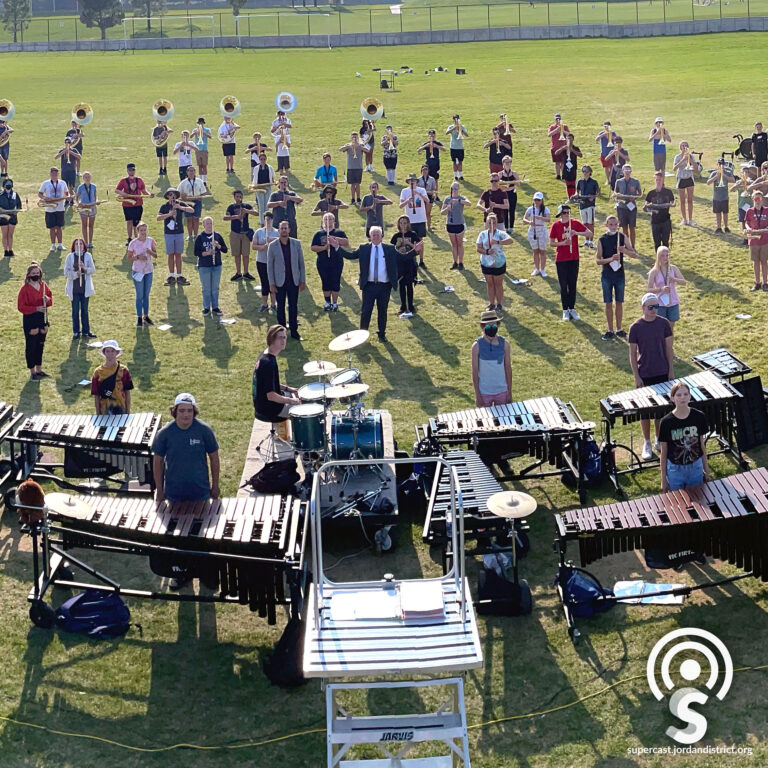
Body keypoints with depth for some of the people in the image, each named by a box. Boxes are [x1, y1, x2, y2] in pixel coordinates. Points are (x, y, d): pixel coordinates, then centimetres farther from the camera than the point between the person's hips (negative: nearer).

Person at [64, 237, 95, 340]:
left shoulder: (88, 256, 2)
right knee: (75, 311, 4)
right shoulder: (70, 257, -1)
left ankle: (86, 331, 16)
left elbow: (93, 270, -3)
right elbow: (66, 272, -4)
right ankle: (76, 332, 13)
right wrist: (75, 274, -21)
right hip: (74, 288, -1)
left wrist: (84, 268, -22)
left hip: (85, 288, 1)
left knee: (84, 310, 8)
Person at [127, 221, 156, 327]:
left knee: (146, 295, 12)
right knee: (140, 296, 0)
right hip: (137, 271, -3)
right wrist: (138, 257, -21)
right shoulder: (133, 243, -10)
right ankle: (139, 318, 8)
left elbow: (155, 255, 3)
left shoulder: (150, 241, -1)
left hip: (149, 271, 3)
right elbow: (129, 258, -5)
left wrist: (150, 252, -18)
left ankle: (146, 316, 21)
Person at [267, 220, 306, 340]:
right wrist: (271, 284, -6)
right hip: (279, 282, -1)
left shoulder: (296, 244, -1)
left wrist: (303, 281, 0)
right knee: (280, 307, 8)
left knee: (293, 307, 7)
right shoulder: (273, 246, -6)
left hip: (294, 281, 1)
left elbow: (301, 263, 3)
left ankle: (294, 331, 15)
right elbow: (269, 266, -2)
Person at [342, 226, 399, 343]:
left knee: (382, 311, 10)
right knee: (365, 311, 1)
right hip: (369, 286, 0)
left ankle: (382, 335, 22)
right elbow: (350, 255, 4)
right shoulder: (364, 248, 4)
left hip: (384, 286, 0)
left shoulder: (389, 249, 4)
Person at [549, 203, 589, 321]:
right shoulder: (555, 225, -4)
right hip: (561, 260, -2)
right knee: (563, 286, 3)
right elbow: (551, 243, -2)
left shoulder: (575, 223, -1)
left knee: (572, 285, 8)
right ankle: (565, 310, 11)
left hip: (574, 259, 2)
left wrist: (577, 233, -20)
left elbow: (589, 233, -4)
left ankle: (572, 309, 18)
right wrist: (563, 243, -19)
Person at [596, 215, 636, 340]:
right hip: (606, 275, -1)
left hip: (620, 274, 1)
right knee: (608, 303, 4)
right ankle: (610, 331, 13)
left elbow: (634, 254, -1)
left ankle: (619, 329, 19)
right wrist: (610, 259, -24)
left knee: (619, 302, 7)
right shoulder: (602, 240, -4)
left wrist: (625, 250, -22)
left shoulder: (622, 237, 0)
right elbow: (598, 260, -6)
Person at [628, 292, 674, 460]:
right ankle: (646, 443, 18)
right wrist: (637, 377, -8)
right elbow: (633, 354, -5)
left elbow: (669, 348, 2)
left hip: (662, 374, 2)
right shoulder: (635, 327, -9)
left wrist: (671, 371, 0)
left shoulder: (664, 323, -3)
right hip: (645, 375, -2)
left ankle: (659, 440, 28)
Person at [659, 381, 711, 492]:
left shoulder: (699, 417, -7)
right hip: (675, 470, -1)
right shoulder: (666, 422, -12)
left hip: (695, 468, 2)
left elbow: (702, 445, 3)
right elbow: (663, 453, -5)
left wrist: (706, 470, 7)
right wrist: (663, 479, -3)